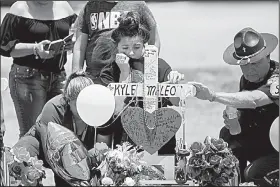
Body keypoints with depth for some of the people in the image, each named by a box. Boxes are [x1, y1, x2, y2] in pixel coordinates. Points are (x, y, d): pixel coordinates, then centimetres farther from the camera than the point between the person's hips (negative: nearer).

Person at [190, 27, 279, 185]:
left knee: (253, 174, -28)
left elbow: (253, 100, -41)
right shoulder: (247, 79, 2)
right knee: (227, 135, -8)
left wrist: (213, 96, -51)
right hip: (260, 142, 8)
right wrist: (235, 122, -15)